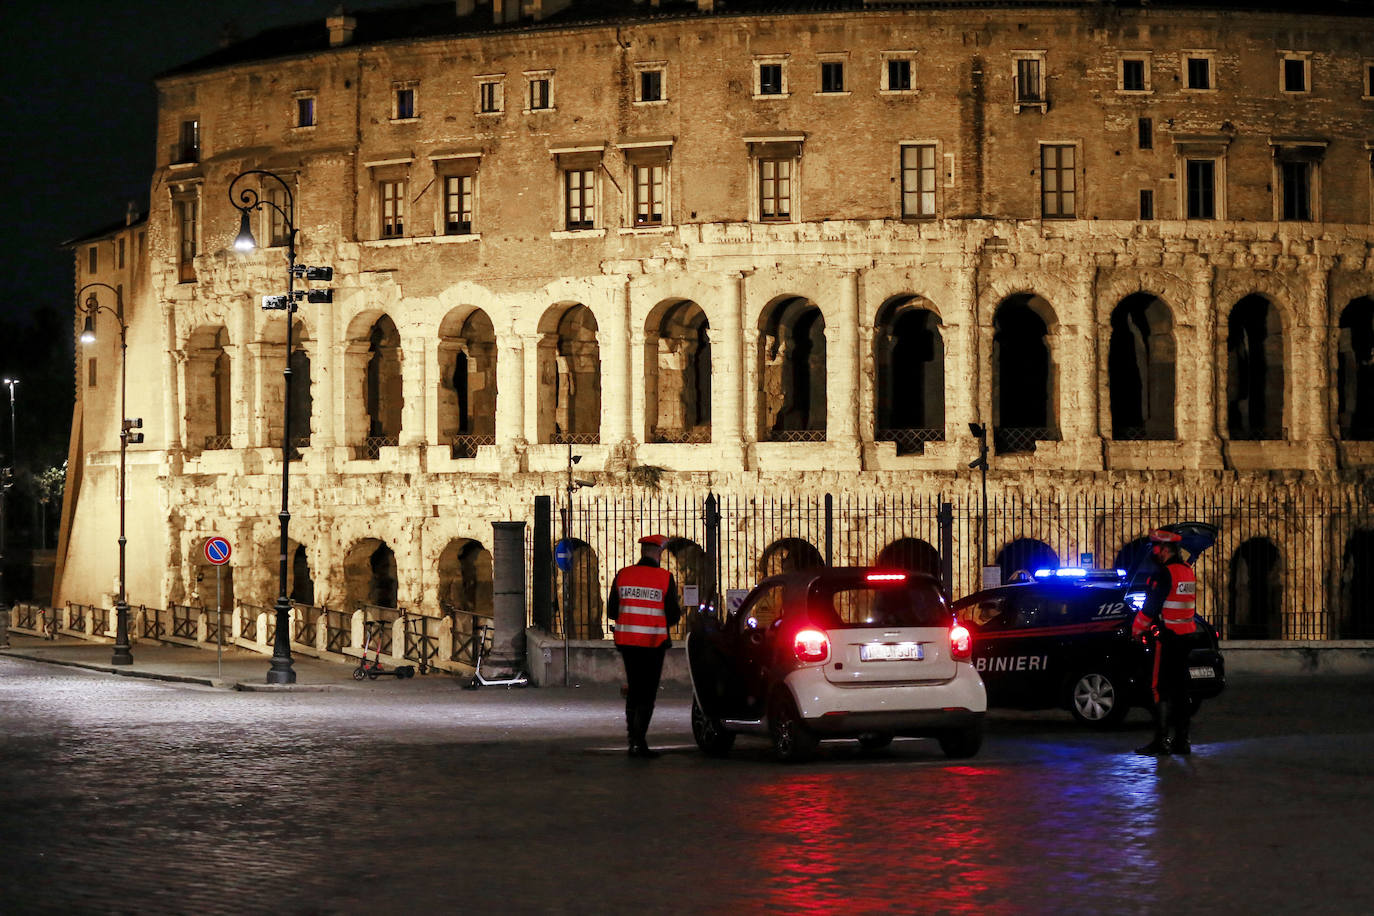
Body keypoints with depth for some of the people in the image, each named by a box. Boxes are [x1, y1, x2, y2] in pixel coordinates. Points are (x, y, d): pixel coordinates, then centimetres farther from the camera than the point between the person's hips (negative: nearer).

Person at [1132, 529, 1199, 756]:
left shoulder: (1163, 575, -16)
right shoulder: (1188, 572, 12)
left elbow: (1150, 608, -16)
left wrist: (1137, 629, 1)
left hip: (1166, 639, -9)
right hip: (1185, 635, 9)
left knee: (1160, 689, -5)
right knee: (1180, 688, 11)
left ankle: (1160, 741, -7)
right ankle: (1181, 740, 14)